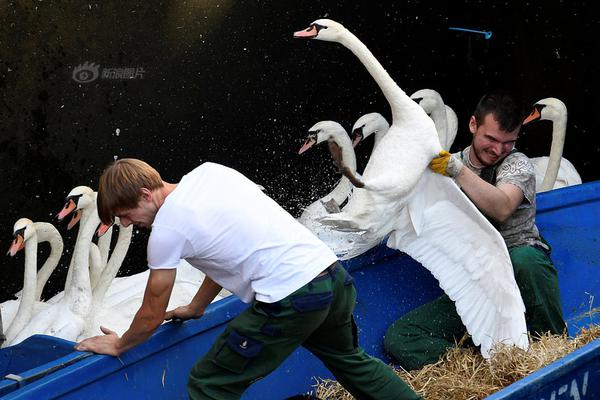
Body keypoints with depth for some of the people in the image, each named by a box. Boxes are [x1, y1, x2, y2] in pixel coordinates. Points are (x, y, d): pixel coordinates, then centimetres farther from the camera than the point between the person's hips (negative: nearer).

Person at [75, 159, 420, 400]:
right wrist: (197, 307, 36)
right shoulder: (208, 172, 14)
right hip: (334, 276, 8)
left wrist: (119, 346, 26)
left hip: (290, 301, -8)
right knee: (350, 359, 34)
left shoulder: (166, 230, -6)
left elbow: (152, 317, 7)